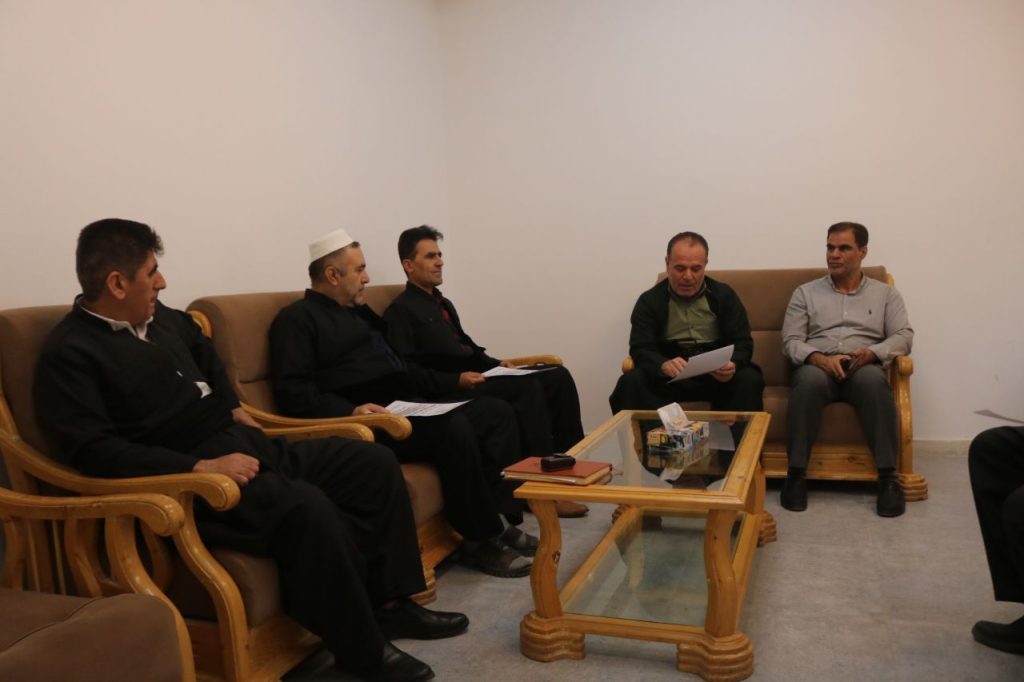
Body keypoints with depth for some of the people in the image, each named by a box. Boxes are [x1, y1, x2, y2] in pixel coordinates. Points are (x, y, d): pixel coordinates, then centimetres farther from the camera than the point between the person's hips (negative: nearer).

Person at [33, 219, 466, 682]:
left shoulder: (160, 317, 13)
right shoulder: (70, 354, -10)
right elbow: (94, 450, -21)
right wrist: (202, 468, -26)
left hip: (248, 445, 9)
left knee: (374, 462, 2)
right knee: (306, 507, -34)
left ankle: (390, 602, 10)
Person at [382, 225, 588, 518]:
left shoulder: (443, 304, 23)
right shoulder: (401, 311, -3)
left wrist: (496, 364, 5)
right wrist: (457, 380, -22)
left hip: (476, 377, 9)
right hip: (452, 391, -8)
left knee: (558, 376, -7)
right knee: (528, 388, -29)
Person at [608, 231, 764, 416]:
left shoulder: (724, 295, 6)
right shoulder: (649, 301, 2)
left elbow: (743, 343, 1)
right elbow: (641, 349, -8)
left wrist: (733, 365, -25)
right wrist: (664, 365, -32)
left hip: (716, 375, 1)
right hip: (668, 377, -1)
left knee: (749, 381, -30)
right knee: (631, 382, -30)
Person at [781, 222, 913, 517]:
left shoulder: (885, 293, 17)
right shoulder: (806, 292, 15)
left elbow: (903, 336, 5)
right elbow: (790, 341, 5)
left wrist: (871, 353, -16)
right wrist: (819, 358, -16)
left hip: (864, 367, 0)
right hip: (818, 366, 0)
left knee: (873, 380, -37)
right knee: (809, 380, -38)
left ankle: (888, 477, -32)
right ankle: (796, 473, -32)